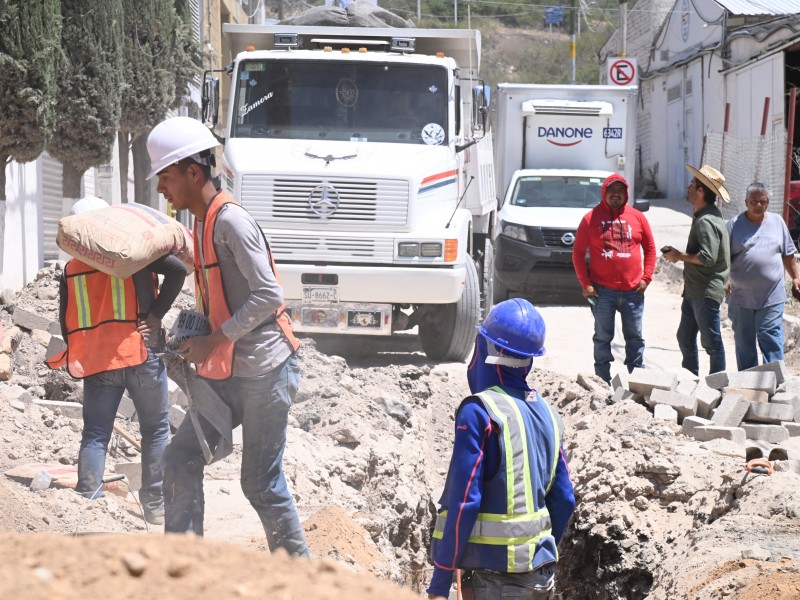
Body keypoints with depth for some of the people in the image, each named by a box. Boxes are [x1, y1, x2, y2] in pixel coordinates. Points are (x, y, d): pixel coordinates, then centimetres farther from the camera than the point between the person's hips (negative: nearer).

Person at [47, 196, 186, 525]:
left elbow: (66, 325, 10)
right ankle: (155, 506, 10)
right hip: (140, 355, -3)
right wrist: (156, 315, -9)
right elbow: (177, 269, -16)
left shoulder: (70, 270, 8)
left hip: (95, 362, 3)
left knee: (94, 435, 7)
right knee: (155, 430, 9)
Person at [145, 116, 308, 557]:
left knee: (261, 483, -3)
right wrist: (193, 341, 12)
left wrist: (214, 340, -18)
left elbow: (268, 295, -22)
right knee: (181, 457, 4)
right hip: (227, 372, 9)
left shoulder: (231, 221, -15)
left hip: (264, 370, -9)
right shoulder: (202, 224, 14)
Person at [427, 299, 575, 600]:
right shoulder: (545, 412, 8)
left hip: (494, 574, -7)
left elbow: (462, 501, -16)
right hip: (540, 573, 7)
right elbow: (564, 500, 12)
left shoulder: (479, 412, -13)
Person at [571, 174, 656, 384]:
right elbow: (578, 252, 1)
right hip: (602, 291, -2)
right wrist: (585, 283, -6)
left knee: (635, 337, 8)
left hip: (632, 290, 2)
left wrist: (646, 278, 1)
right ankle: (603, 382, 10)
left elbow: (650, 248, 12)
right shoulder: (591, 219, 0)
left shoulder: (637, 217, 6)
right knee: (603, 337, 4)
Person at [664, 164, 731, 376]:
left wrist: (680, 256, -15)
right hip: (695, 290, 11)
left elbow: (707, 257, -27)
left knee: (711, 342, -3)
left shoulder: (706, 221, -20)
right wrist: (680, 255, 14)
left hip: (706, 292, -11)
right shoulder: (702, 216, 14)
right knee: (685, 338, 18)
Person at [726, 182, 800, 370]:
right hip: (741, 296, 0)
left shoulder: (777, 222, 9)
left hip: (771, 297, 0)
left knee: (771, 340, -6)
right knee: (743, 341, 8)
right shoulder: (735, 224, 2)